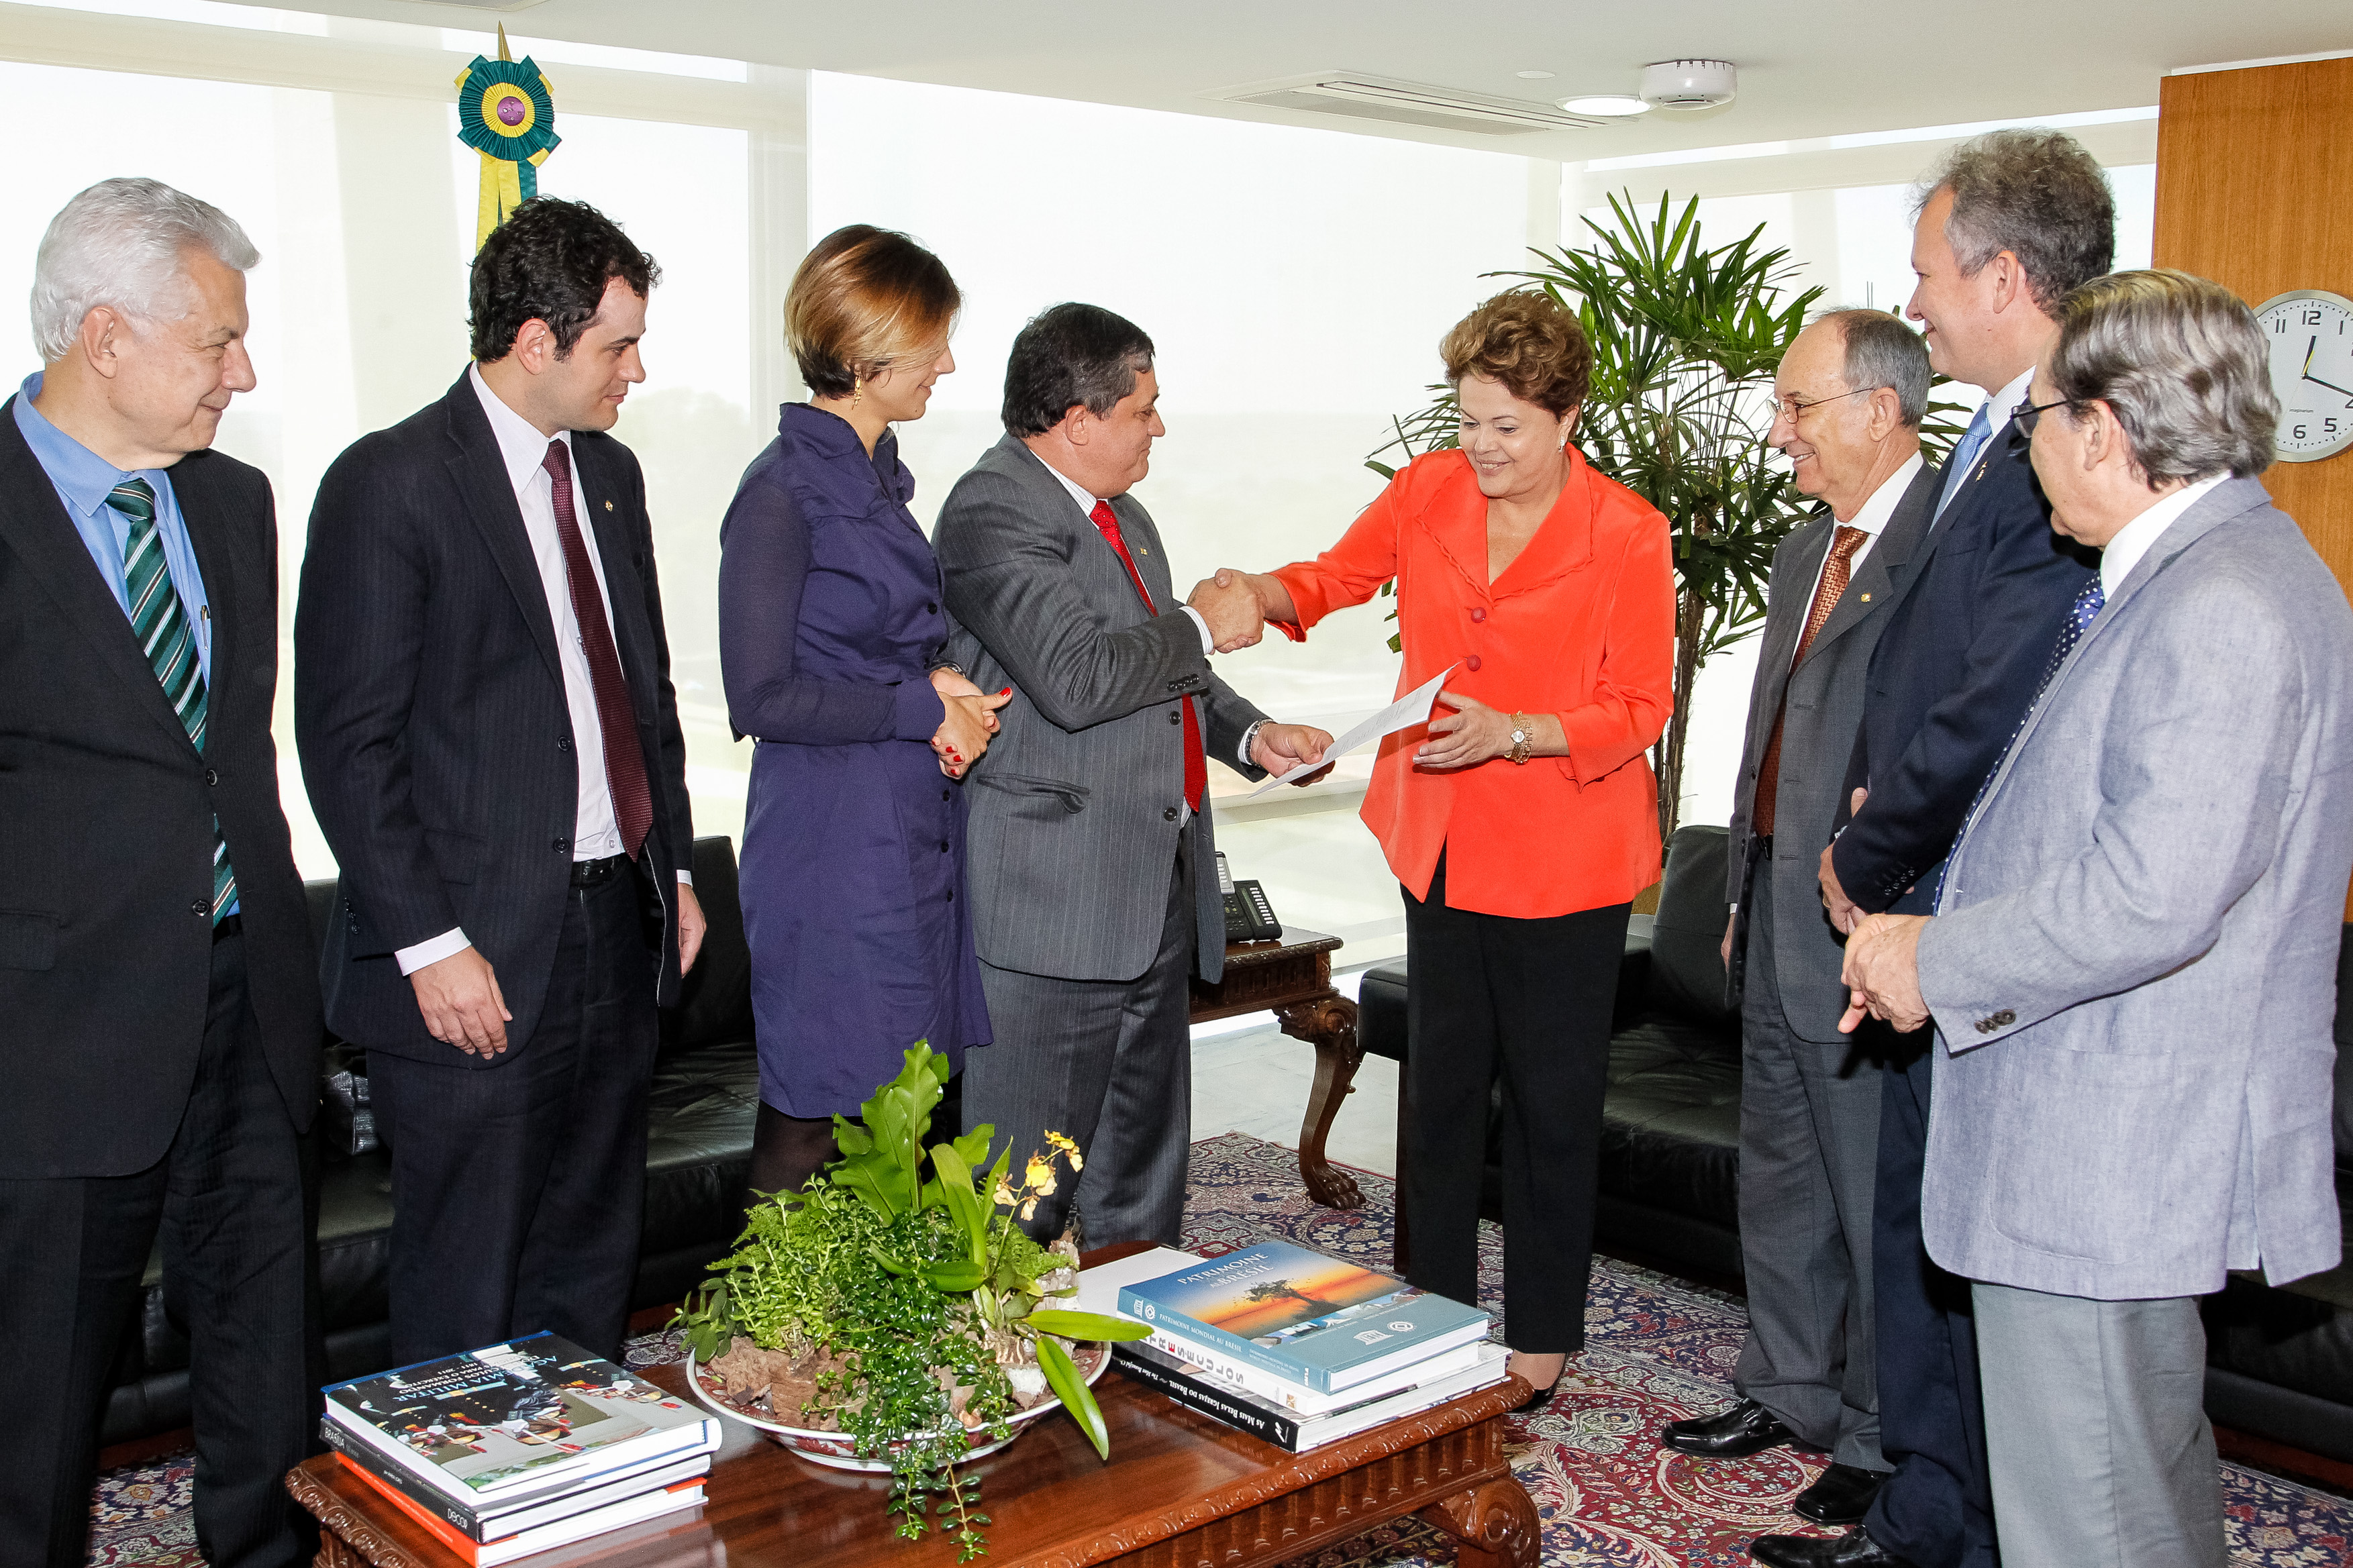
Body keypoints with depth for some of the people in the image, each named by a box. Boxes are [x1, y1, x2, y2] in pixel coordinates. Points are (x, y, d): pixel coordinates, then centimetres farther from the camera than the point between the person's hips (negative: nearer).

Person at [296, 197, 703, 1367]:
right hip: (475, 959, -7)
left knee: (593, 1264, 17)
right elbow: (347, 741, -13)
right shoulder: (390, 484, -11)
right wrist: (427, 942, -16)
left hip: (618, 928, 7)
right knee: (465, 1296, 4)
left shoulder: (609, 471, 13)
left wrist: (674, 865, 15)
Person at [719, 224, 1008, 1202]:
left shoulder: (881, 474, 13)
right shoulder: (783, 490, -14)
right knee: (816, 1120, 0)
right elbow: (762, 697, -16)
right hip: (835, 843, -8)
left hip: (915, 831, 8)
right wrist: (926, 705, -11)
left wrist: (950, 700, 1)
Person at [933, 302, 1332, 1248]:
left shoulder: (1124, 515, 17)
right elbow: (1078, 679, -27)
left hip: (1156, 891, 10)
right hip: (1054, 906, -9)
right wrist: (1203, 628, -12)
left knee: (1144, 1163, 19)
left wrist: (1251, 735, 11)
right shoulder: (993, 513, -14)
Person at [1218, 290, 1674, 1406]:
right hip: (1441, 850, 4)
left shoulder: (1626, 533, -10)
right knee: (1440, 1089, 13)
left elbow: (1640, 710, -10)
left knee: (1551, 1103, 6)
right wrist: (1261, 594, -6)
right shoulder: (1428, 491, 1)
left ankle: (1543, 1333, 23)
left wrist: (1510, 734, -24)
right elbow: (1338, 576, 16)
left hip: (1563, 861, -4)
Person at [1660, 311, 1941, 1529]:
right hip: (1778, 936, 9)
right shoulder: (1805, 552, 14)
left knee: (1878, 1206, 6)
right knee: (1780, 1185, 20)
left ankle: (1885, 1441, 22)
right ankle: (1787, 1393, 37)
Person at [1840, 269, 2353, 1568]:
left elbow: (2150, 899, -29)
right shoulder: (2186, 576, 13)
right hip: (2114, 1142, 11)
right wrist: (1935, 943, 15)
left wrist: (1939, 961, -16)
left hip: (2100, 1165, -11)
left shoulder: (2224, 608, -22)